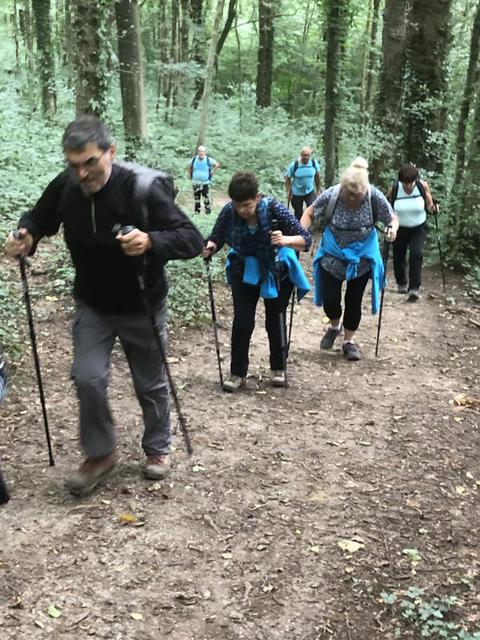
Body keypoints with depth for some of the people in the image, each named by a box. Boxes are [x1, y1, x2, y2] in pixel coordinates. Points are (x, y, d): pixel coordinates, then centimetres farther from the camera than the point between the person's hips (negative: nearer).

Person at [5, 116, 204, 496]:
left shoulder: (139, 189, -26)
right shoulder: (64, 187, -14)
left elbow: (193, 239, -29)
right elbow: (40, 218, 7)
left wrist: (151, 241, -48)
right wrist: (26, 237, -17)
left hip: (142, 307, -3)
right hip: (92, 306, 3)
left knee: (150, 383, 12)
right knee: (88, 378, -5)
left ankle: (158, 448, 36)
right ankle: (99, 454, 19)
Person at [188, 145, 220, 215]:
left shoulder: (208, 160, -7)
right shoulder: (194, 159, 1)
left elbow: (217, 164, 4)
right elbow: (190, 166, 20)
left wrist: (212, 172, 1)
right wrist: (190, 174, 14)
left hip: (205, 183, -3)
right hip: (195, 183, 3)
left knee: (206, 199, -6)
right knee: (196, 199, 10)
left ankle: (208, 213, 2)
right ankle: (197, 212, 20)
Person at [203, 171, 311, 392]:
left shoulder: (274, 208, -28)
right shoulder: (229, 212, -23)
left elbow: (305, 239, -27)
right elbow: (216, 237, -11)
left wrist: (286, 240, -47)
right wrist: (210, 246, -34)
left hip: (277, 272, -1)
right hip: (244, 271, 1)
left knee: (275, 320, 10)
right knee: (242, 322, -2)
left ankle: (279, 368, 29)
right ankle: (238, 373, 11)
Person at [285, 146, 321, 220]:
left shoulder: (314, 163, -12)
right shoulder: (294, 164, -19)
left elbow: (317, 176, 4)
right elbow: (287, 178, -9)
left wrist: (318, 190, 9)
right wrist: (288, 192, -10)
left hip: (310, 192, 1)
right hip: (296, 193, -1)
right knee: (298, 213, 12)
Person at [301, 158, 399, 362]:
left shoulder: (374, 197, -21)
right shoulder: (331, 195, -21)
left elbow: (392, 218, -8)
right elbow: (309, 213, -8)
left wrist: (392, 228, -31)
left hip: (362, 257, 0)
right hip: (332, 255, 0)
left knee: (354, 300, 8)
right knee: (329, 298, 3)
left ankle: (349, 341, 27)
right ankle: (334, 327, 35)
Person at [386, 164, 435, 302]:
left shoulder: (423, 185, -17)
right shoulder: (394, 188, -18)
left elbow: (429, 205, -5)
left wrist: (432, 208, -27)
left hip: (418, 229, -1)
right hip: (399, 228, 1)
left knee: (416, 254, -19)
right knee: (398, 257, 11)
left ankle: (414, 288, -16)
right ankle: (401, 284, 36)